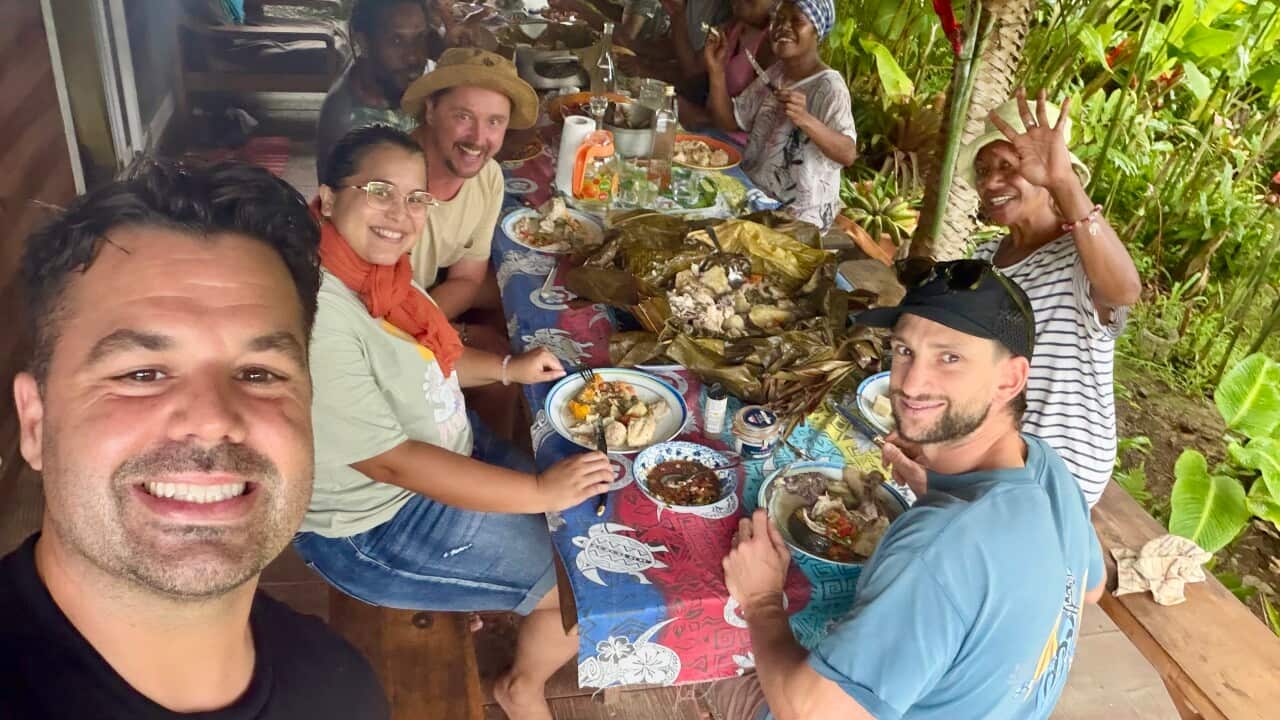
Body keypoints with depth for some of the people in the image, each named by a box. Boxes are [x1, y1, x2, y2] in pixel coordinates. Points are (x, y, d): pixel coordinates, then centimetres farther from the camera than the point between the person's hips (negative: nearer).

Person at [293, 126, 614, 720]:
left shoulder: (378, 269, -6)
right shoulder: (318, 313, -33)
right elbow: (392, 463, -30)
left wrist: (508, 369, 1)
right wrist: (540, 491, -26)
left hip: (447, 453, 9)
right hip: (375, 527, -8)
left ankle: (495, 607, 40)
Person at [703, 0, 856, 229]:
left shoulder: (828, 86, -17)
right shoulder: (774, 73, 7)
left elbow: (848, 154, -27)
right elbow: (730, 121, 7)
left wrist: (805, 119, -43)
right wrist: (716, 69, -5)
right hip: (752, 193, 7)